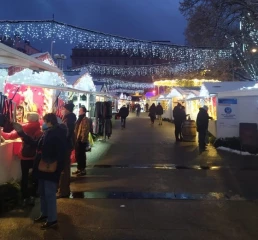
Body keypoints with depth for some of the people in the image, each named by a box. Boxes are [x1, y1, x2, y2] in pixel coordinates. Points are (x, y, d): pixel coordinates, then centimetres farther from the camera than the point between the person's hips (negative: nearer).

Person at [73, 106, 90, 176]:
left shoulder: (85, 119, -14)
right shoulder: (80, 119, 15)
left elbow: (85, 131, -20)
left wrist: (82, 139, -21)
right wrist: (76, 138, 16)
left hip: (81, 140, -9)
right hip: (77, 139, 9)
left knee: (81, 155, -3)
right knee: (77, 155, 15)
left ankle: (83, 170, 7)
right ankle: (79, 168, 26)